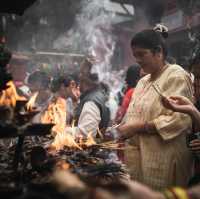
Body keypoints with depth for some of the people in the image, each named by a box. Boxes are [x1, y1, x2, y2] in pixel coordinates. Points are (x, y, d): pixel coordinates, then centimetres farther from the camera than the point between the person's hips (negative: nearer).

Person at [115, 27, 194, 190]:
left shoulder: (176, 75, -7)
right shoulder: (143, 81, 17)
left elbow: (179, 120, -18)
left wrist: (136, 128, -18)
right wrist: (122, 129, 1)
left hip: (163, 159, -7)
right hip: (138, 155, 7)